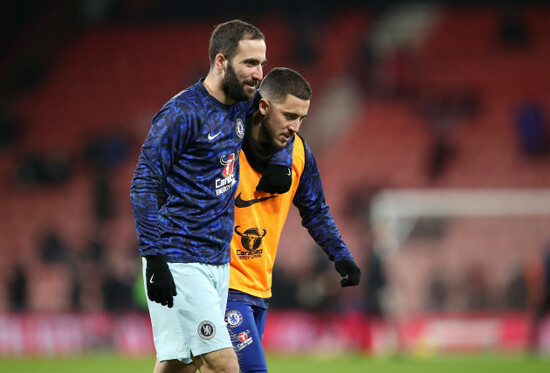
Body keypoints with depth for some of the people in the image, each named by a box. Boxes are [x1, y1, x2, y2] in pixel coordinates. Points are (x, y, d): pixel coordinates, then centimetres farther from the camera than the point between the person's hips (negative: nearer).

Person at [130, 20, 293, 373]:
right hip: (179, 262, -8)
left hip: (219, 262, 8)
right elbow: (144, 185, -15)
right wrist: (154, 258, -21)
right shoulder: (183, 113, -13)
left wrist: (280, 164, 16)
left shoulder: (240, 107, 10)